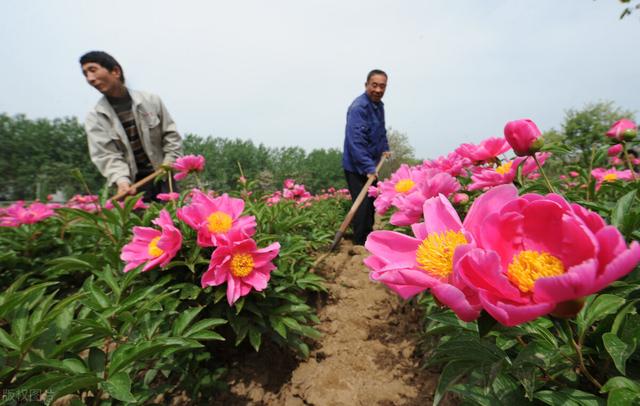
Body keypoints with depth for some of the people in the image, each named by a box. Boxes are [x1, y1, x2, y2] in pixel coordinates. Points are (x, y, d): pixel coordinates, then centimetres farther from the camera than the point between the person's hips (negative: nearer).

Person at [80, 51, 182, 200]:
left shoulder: (151, 100, 3)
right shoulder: (95, 117, 2)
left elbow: (171, 134, 8)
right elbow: (106, 156, -6)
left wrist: (169, 162, -6)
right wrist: (121, 180, -24)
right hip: (133, 185, 0)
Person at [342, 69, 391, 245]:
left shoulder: (379, 105, 9)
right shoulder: (359, 107, -20)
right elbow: (355, 141, -28)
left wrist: (385, 148, 11)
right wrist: (368, 168, -31)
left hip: (371, 166, 9)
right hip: (356, 167, -9)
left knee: (372, 204, 18)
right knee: (362, 207, -9)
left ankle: (369, 241, 36)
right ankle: (360, 246, 5)